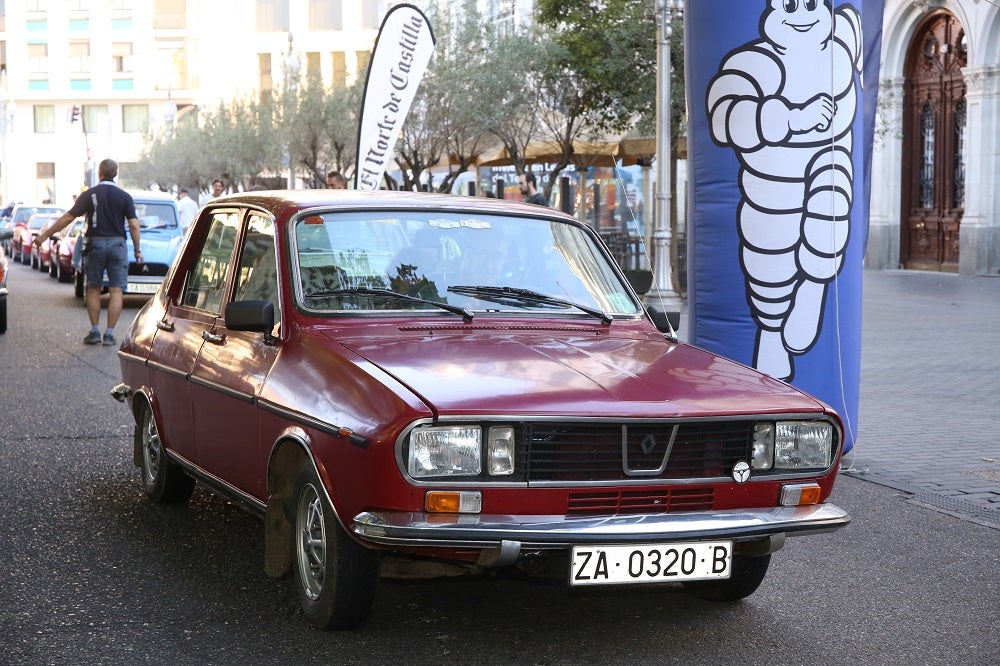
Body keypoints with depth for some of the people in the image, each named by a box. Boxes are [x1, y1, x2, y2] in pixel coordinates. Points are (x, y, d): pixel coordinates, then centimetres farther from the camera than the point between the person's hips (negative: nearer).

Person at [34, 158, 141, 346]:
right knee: (116, 291, 2)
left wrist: (45, 235, 0)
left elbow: (68, 217, -5)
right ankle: (109, 334, -2)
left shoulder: (89, 195, -4)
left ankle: (94, 332, 10)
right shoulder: (125, 197, -2)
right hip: (118, 244, 0)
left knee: (93, 289, 12)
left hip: (96, 243, 0)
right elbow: (134, 226, -6)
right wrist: (138, 250, 4)